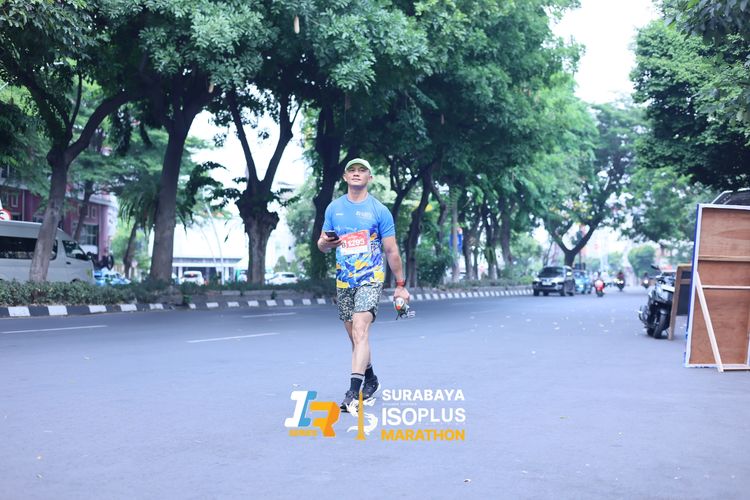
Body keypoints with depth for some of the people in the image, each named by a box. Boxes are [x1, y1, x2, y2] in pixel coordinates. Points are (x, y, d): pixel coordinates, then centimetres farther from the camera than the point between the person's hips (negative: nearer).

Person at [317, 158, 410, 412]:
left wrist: (400, 284, 3)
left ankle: (354, 391, -26)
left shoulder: (379, 210, -1)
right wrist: (325, 243, -12)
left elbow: (391, 250, 3)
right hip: (343, 281, 4)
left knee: (360, 331, -20)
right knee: (355, 336, 11)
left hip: (370, 279, -4)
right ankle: (370, 380, 31)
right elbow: (322, 245, 14)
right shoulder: (334, 208, 8)